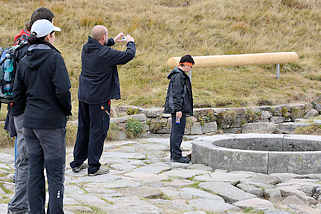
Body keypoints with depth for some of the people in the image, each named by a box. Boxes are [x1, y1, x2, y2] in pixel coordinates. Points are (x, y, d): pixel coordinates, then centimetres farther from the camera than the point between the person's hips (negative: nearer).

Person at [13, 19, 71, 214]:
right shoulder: (54, 58, -12)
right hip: (52, 124, -6)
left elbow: (18, 94, 9)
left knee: (35, 172, 12)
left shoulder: (24, 62, 7)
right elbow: (62, 90, -19)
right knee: (56, 173, 1)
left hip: (30, 123, 6)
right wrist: (67, 110, -3)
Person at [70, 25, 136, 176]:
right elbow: (128, 55, -10)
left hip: (83, 95, 8)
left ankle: (77, 162, 25)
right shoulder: (106, 53, -19)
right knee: (98, 131, 1)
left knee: (83, 129, 17)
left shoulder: (86, 48, 2)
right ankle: (93, 167, 4)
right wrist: (130, 42, 9)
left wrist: (113, 41, 27)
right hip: (99, 98, -8)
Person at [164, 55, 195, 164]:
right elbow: (177, 94, -20)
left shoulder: (180, 75, 20)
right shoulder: (179, 76, -14)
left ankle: (174, 154, 19)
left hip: (176, 109, 11)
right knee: (178, 131, -9)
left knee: (175, 132, 14)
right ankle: (176, 155, -8)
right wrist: (178, 109, -22)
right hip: (179, 108, -11)